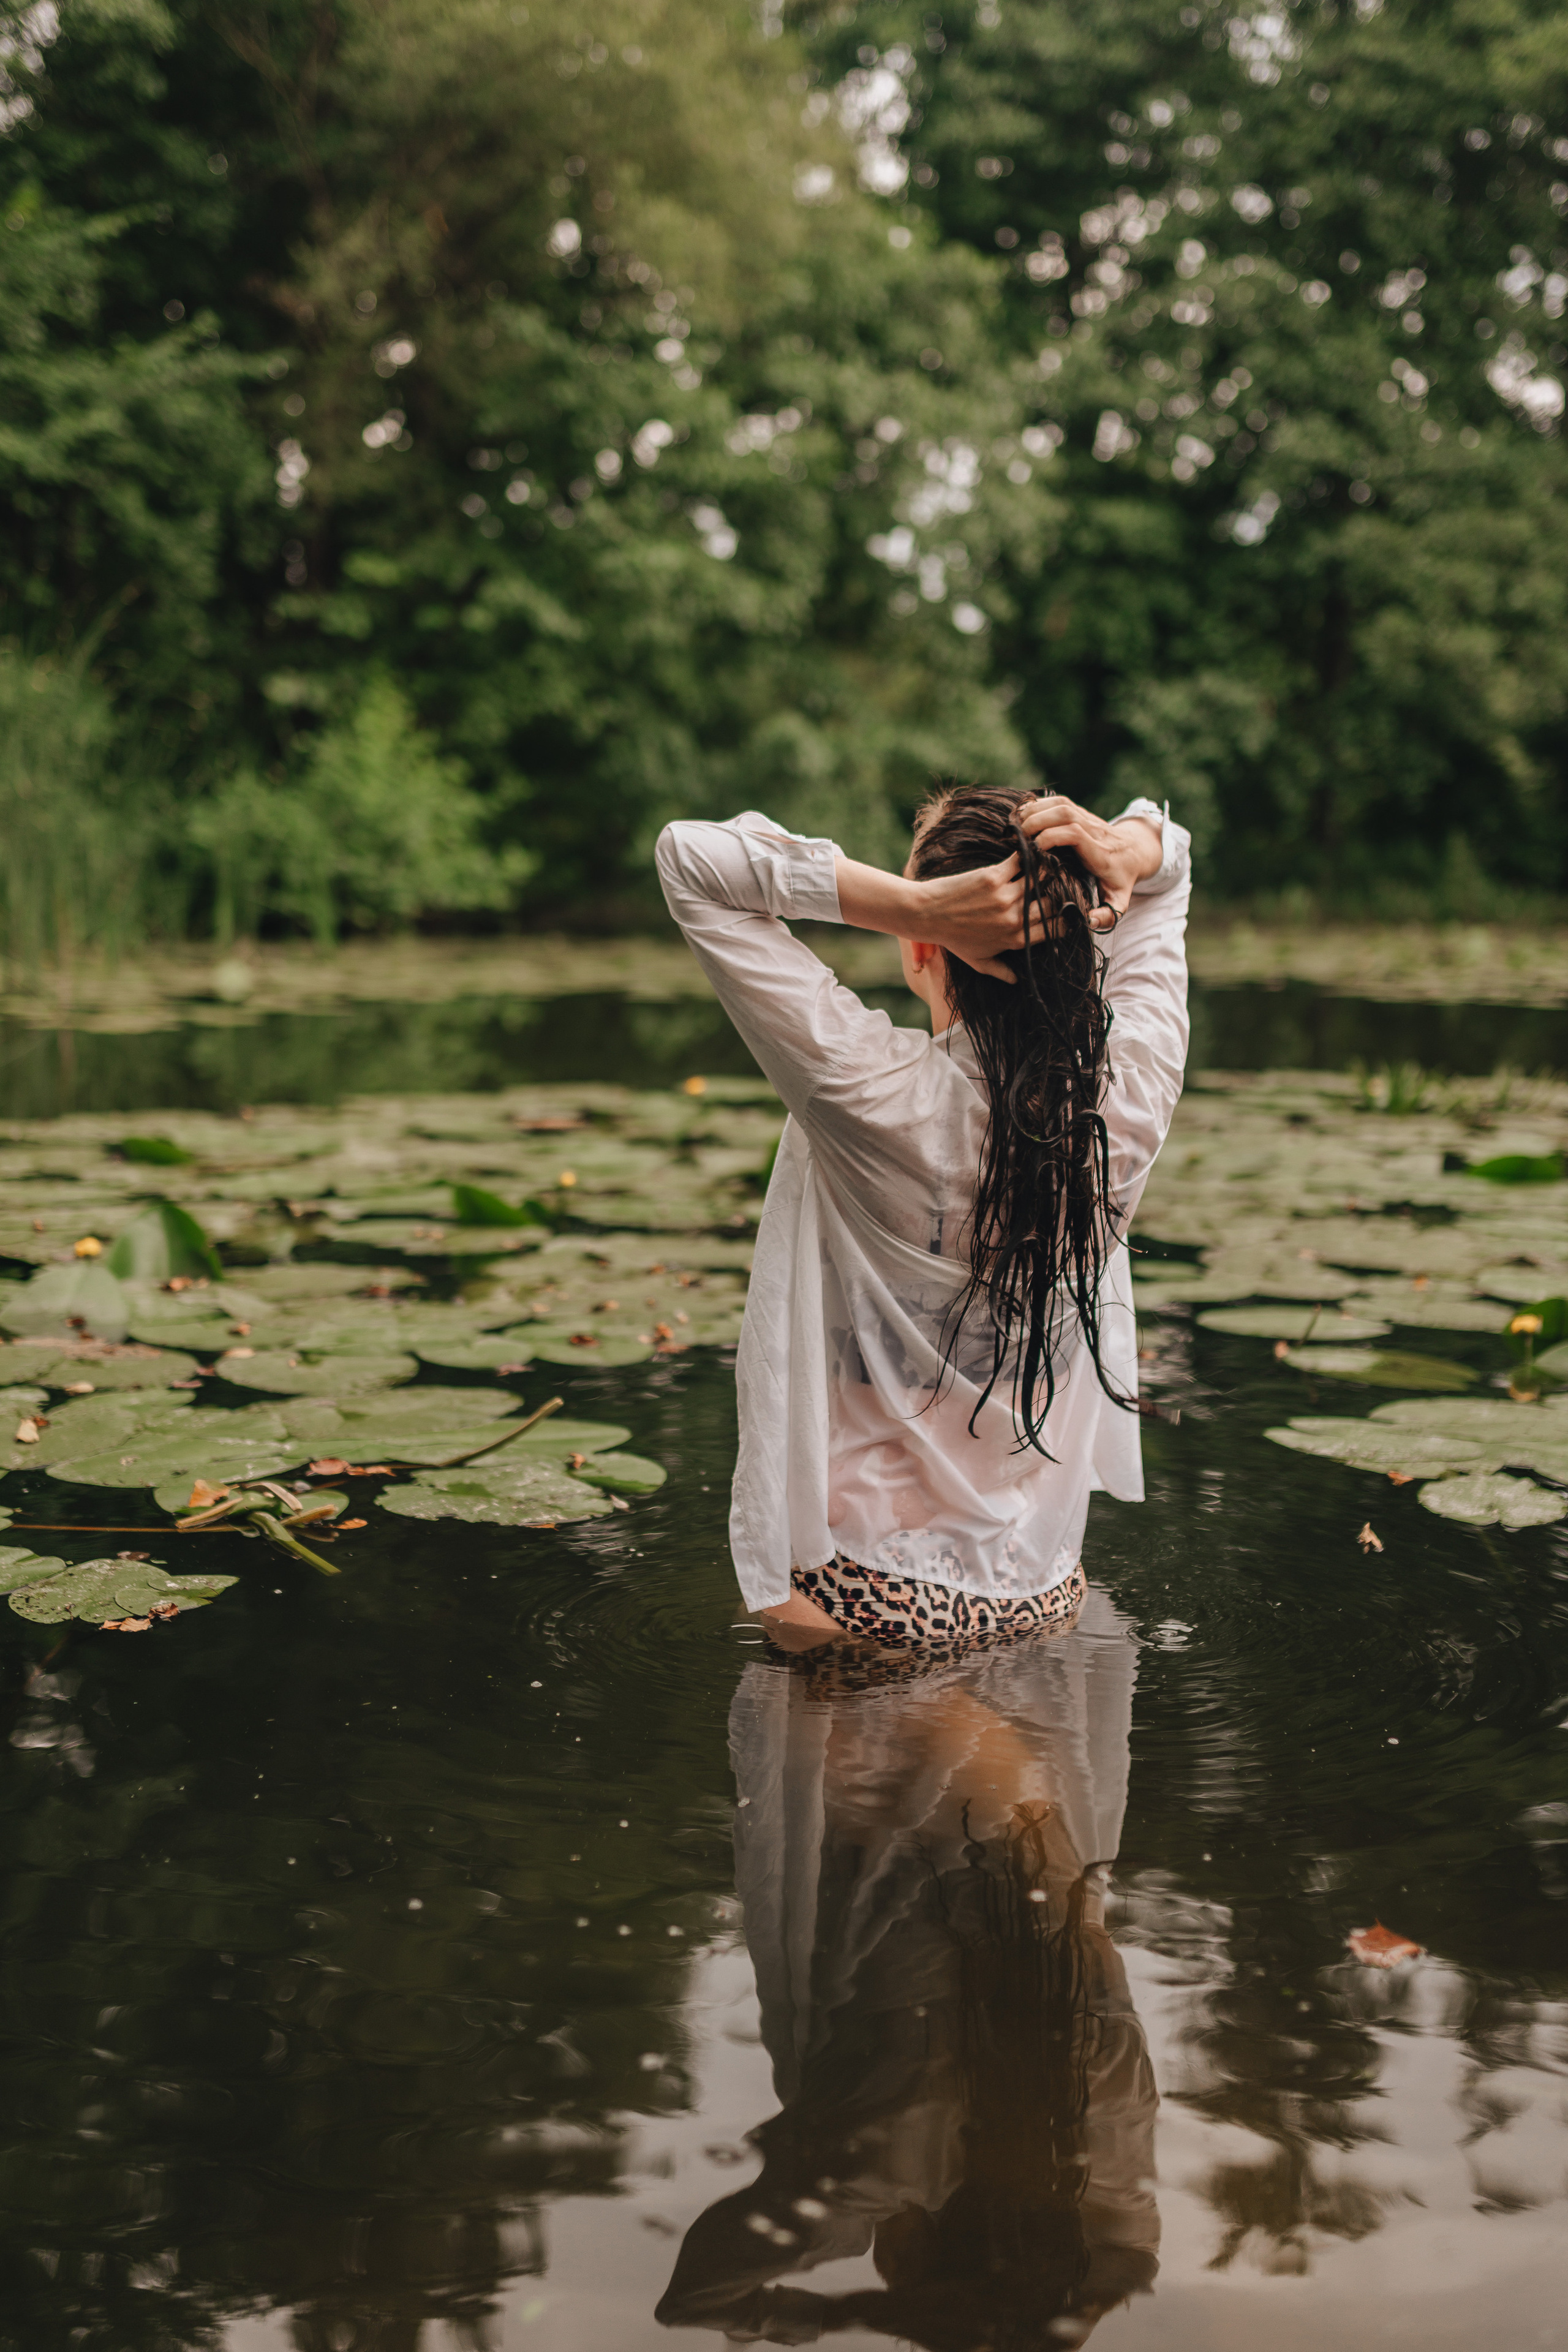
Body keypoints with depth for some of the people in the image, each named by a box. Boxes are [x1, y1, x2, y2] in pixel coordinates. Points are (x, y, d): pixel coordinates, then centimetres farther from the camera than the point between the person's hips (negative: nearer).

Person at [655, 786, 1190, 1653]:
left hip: (862, 1602, -4)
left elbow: (690, 858, -21)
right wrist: (1123, 854, -20)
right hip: (1046, 1592, 5)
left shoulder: (876, 1096, -28)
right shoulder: (1134, 1086, -14)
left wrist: (909, 903, -31)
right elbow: (1169, 848, 5)